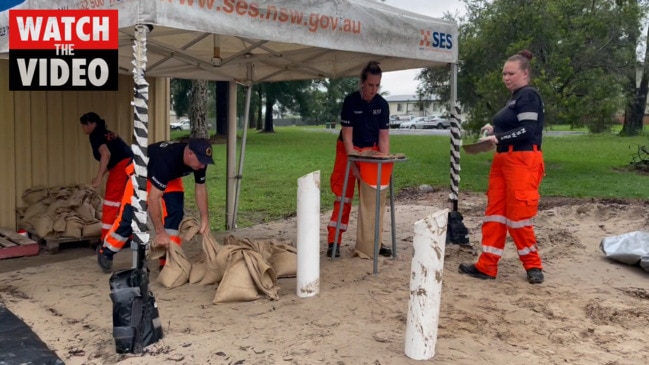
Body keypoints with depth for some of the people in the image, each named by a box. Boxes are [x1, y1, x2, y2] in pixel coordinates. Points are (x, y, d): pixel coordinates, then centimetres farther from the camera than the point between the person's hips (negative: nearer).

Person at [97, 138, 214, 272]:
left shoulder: (199, 160, -26)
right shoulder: (166, 160, -45)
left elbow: (201, 188, -11)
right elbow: (153, 198, -42)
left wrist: (205, 218, -16)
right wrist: (160, 232, -38)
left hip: (171, 176, 6)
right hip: (142, 173, -6)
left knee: (175, 213, -11)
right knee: (130, 216, -8)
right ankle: (105, 251, 15)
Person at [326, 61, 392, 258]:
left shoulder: (382, 104, -8)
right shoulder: (350, 101, -18)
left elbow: (383, 137, -6)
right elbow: (347, 135, -19)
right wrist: (353, 163, -25)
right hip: (349, 150, -4)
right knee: (344, 197, -6)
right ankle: (334, 242, -2)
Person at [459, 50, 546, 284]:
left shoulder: (528, 96, -10)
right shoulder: (514, 97, 19)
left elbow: (527, 131, -19)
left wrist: (498, 138, -24)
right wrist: (494, 130, 10)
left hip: (522, 161, -10)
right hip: (504, 160, 10)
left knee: (518, 214, -4)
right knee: (495, 212, 6)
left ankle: (533, 266, 14)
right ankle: (487, 266, 10)